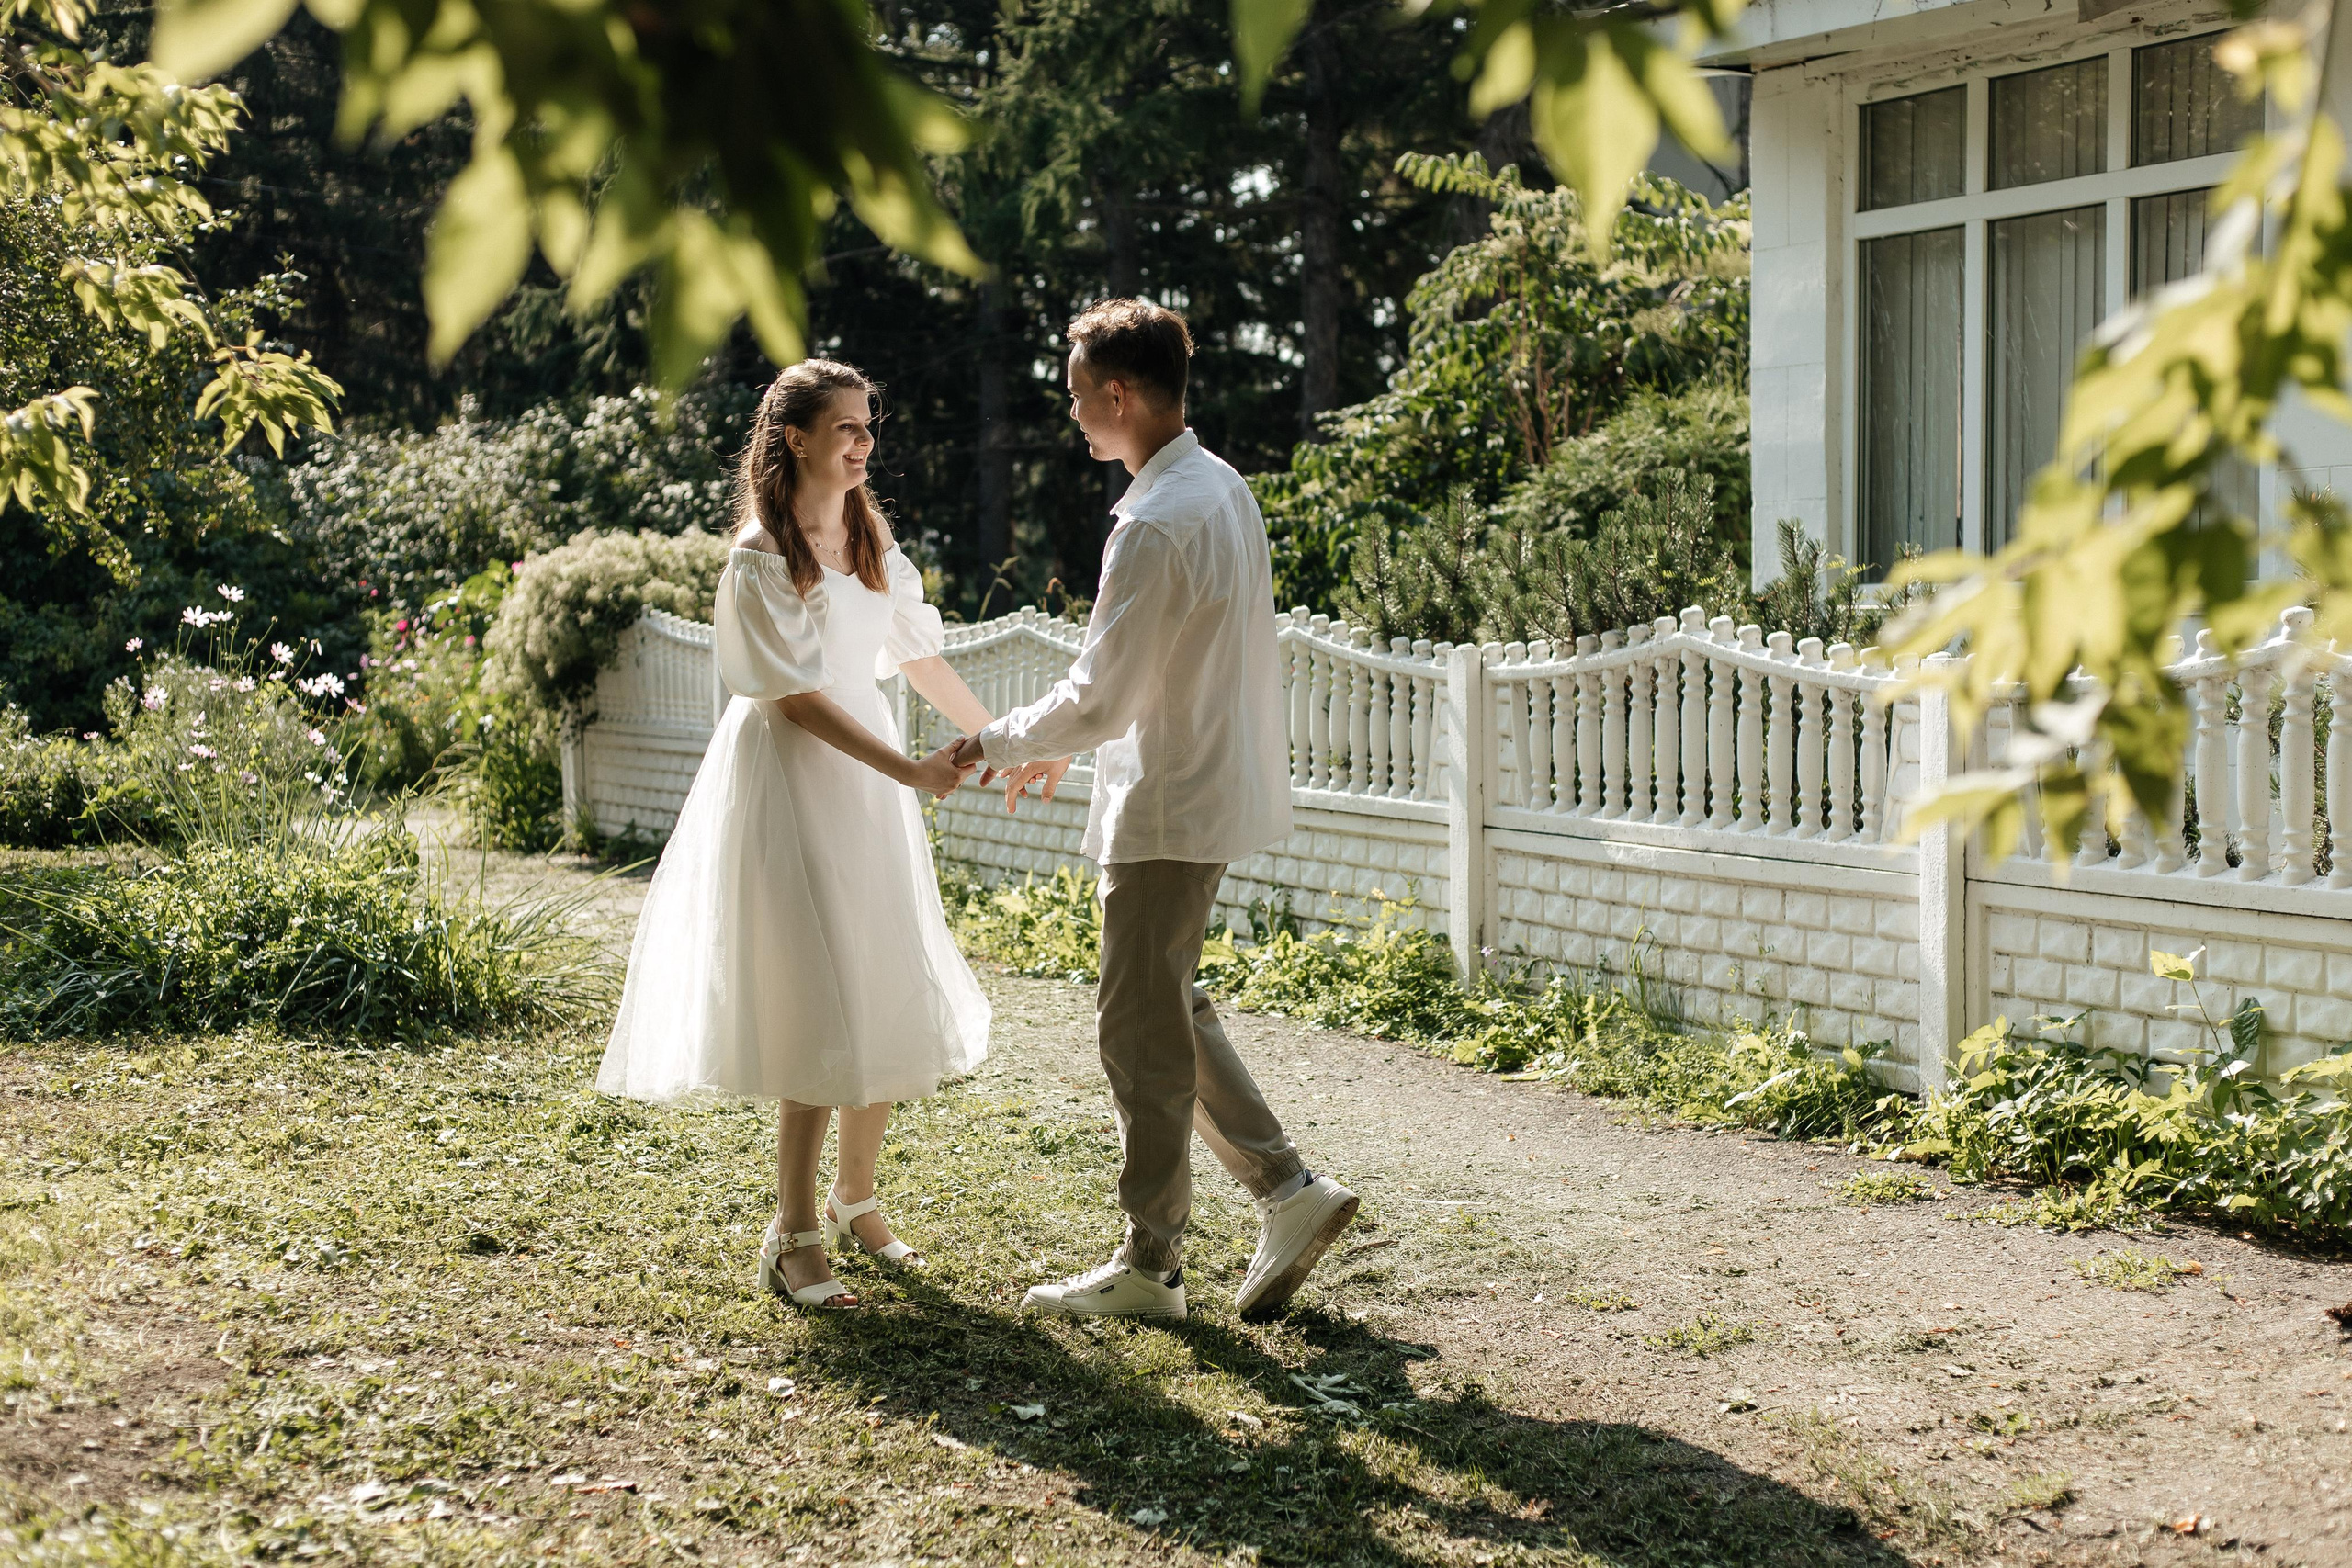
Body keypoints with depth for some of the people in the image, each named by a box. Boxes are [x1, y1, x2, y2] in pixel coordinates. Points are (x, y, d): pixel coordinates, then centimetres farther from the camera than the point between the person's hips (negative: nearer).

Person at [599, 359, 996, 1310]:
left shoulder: (869, 537, 10)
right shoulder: (760, 559, -13)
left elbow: (919, 657, 17)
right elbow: (798, 697, -17)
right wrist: (910, 770, -22)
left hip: (867, 784, 7)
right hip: (791, 781, -7)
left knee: (893, 1000, 9)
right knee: (818, 1012, -7)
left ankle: (856, 1201, 26)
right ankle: (794, 1238, 3)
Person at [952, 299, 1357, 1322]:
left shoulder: (1156, 526, -23)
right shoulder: (1221, 489, 8)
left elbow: (1099, 700, -22)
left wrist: (997, 743, -6)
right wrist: (1061, 745, 19)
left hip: (1169, 809, -10)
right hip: (1214, 787, 10)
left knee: (1142, 1030, 2)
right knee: (1167, 1009, 20)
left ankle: (1148, 1268, 13)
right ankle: (1286, 1189, 18)